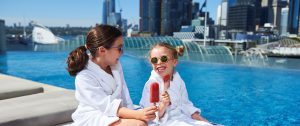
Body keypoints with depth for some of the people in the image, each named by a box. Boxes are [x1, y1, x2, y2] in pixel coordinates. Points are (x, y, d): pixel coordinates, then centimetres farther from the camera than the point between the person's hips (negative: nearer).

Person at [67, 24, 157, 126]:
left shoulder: (115, 65, 3)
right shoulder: (84, 77, -19)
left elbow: (124, 95, 2)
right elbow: (108, 106, -25)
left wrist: (130, 115, -10)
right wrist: (137, 114, -34)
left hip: (115, 117, 7)